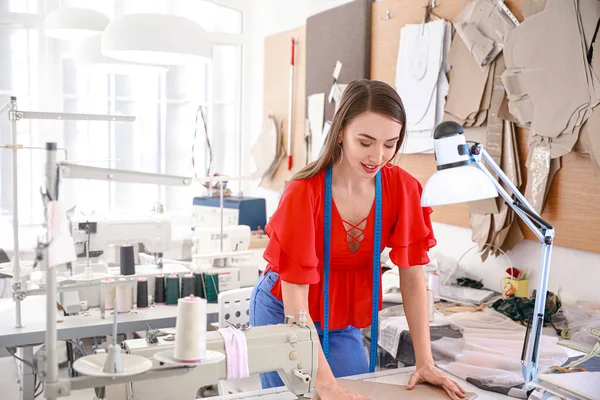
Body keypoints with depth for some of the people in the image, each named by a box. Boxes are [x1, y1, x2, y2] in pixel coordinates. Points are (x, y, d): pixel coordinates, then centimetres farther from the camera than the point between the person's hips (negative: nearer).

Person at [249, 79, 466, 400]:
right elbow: (295, 302, -28)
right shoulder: (304, 193, -29)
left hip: (344, 321, 4)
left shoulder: (402, 189, -17)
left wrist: (425, 363, -14)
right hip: (285, 315, -3)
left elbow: (412, 279, -11)